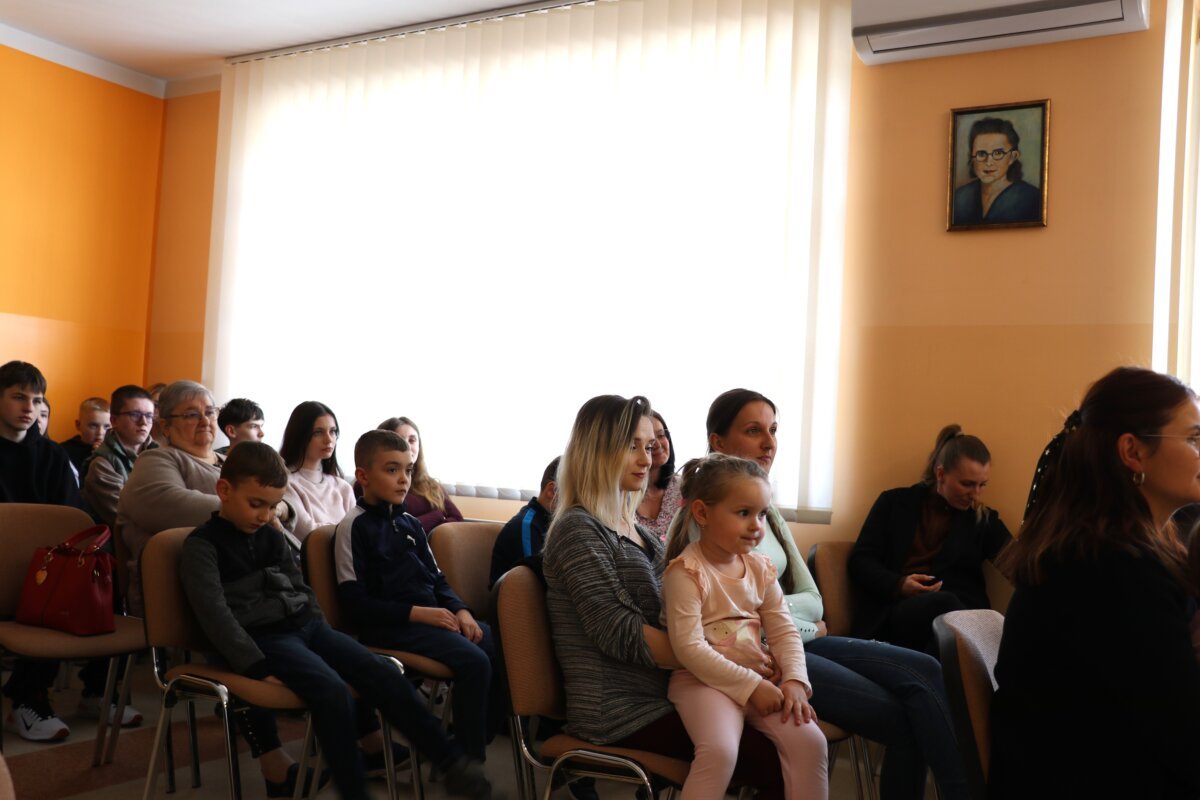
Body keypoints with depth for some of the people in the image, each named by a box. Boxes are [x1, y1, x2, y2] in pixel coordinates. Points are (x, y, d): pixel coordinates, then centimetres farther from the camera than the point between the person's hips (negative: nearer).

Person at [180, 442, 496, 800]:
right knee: (331, 690, -31)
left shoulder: (272, 536, 16)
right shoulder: (202, 544, -4)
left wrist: (321, 634, 9)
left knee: (383, 674, -12)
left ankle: (452, 761, -8)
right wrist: (255, 666, -22)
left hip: (306, 626, 6)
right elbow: (215, 612, -15)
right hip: (264, 637, -6)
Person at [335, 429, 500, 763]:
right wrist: (417, 613, -17)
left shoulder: (409, 523, 17)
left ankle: (470, 744, 3)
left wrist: (460, 610, 1)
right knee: (473, 661, -27)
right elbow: (355, 603, -10)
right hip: (388, 627, -7)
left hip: (433, 616, 7)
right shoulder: (354, 527, -5)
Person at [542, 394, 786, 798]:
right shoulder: (579, 530, -11)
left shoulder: (636, 530, 15)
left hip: (665, 694, 8)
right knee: (782, 761, -20)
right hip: (622, 711, -8)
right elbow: (622, 635, -18)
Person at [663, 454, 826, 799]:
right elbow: (689, 647, -20)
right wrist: (749, 685, -19)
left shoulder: (760, 568, 8)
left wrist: (795, 680, -10)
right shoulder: (687, 571, -13)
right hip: (703, 680, -6)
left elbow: (784, 631, 9)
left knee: (810, 740, -14)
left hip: (760, 679, 7)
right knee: (719, 751, -31)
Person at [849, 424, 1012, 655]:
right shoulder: (895, 503, 17)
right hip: (897, 612, -1)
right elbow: (860, 561, 10)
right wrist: (898, 585, -8)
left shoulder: (985, 519, 22)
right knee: (945, 602, -37)